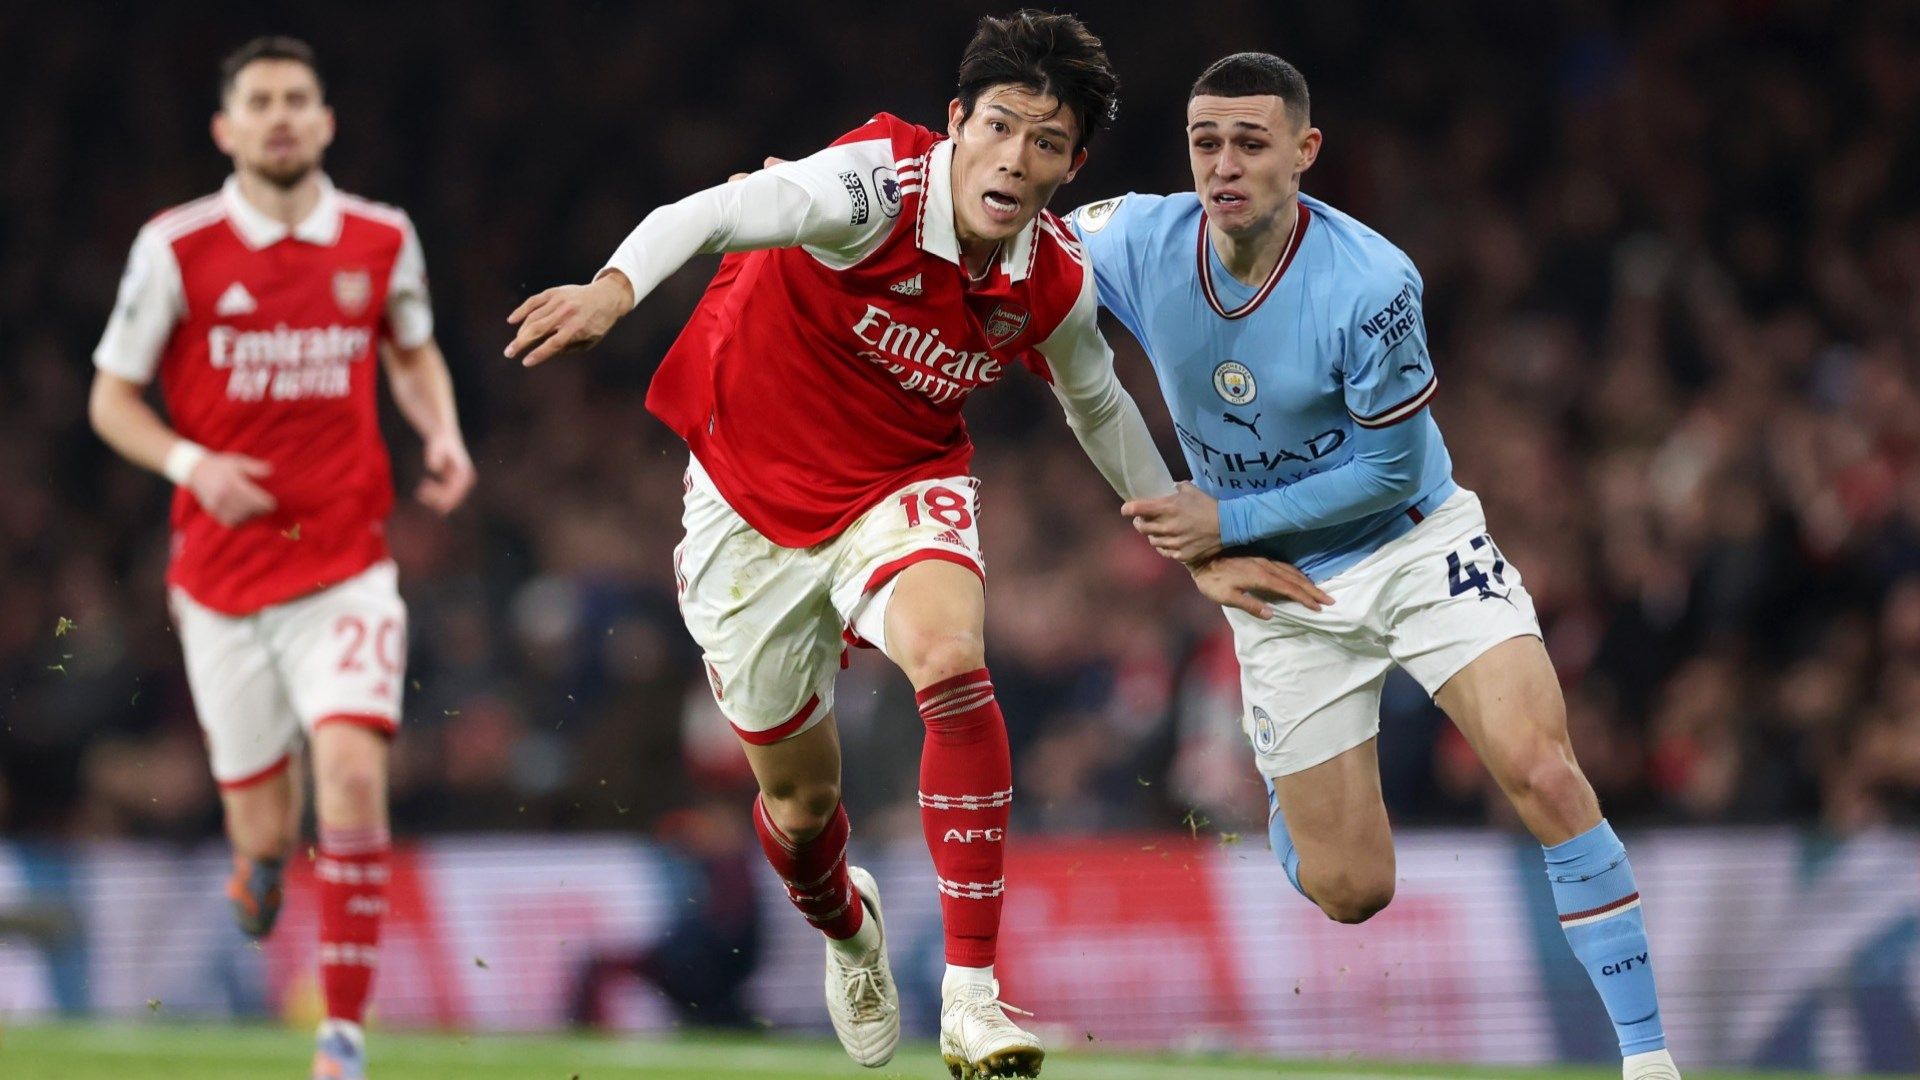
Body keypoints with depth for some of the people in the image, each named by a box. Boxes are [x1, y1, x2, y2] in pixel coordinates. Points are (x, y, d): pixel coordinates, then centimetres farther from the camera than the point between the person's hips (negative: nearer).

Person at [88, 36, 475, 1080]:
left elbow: (415, 354, 21)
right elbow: (112, 397, 2)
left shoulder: (383, 241, 2)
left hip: (346, 570, 0)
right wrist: (191, 463, -17)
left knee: (353, 775, -21)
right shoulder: (176, 248, -5)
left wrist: (443, 434, 0)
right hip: (221, 572, 0)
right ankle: (258, 858, 48)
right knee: (264, 820, 7)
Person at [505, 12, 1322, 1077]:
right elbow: (715, 212, -42)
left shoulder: (1055, 284, -10)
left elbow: (1099, 408, 12)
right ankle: (848, 929, 49)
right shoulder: (879, 186, -26)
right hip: (753, 499, -2)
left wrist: (1198, 552, 15)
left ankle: (971, 995, -29)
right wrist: (614, 286, -62)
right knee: (798, 801, 9)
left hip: (903, 491, 2)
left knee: (952, 661, -32)